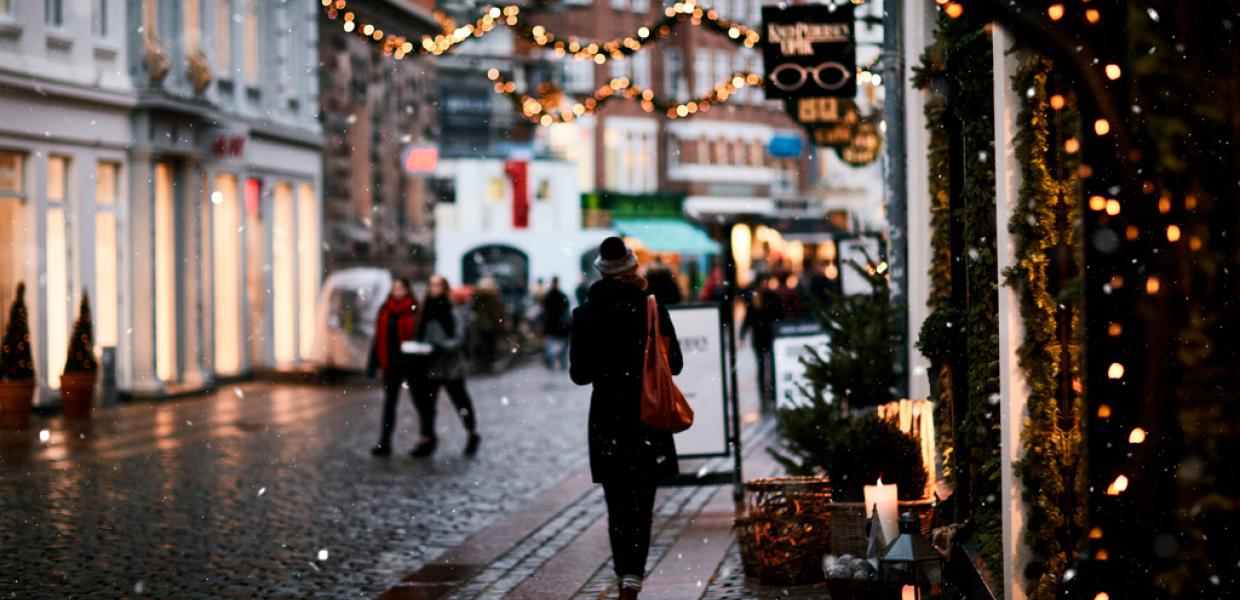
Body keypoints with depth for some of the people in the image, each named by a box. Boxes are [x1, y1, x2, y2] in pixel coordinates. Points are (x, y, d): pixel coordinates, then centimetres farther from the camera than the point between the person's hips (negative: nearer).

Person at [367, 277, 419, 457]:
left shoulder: (415, 311, -7)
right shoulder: (385, 310, 5)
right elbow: (378, 338, 7)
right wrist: (373, 363, 4)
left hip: (411, 365, -4)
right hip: (391, 365, 4)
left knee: (419, 401, 10)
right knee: (389, 404, 5)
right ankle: (384, 443, 6)